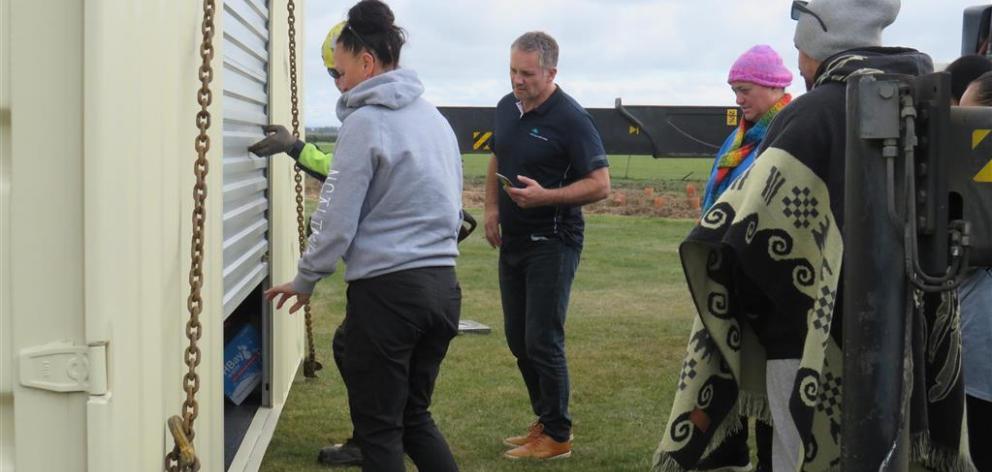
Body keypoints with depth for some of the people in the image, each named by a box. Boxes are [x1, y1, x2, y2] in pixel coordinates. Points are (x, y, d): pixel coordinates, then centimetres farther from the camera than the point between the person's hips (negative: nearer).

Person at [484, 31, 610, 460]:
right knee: (518, 339, 13)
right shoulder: (506, 107, 7)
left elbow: (600, 184, -17)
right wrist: (491, 208, 9)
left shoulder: (569, 118, -15)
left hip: (552, 243, -8)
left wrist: (545, 196, -26)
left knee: (542, 341, -5)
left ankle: (557, 437, 8)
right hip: (512, 241, 8)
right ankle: (545, 420, 28)